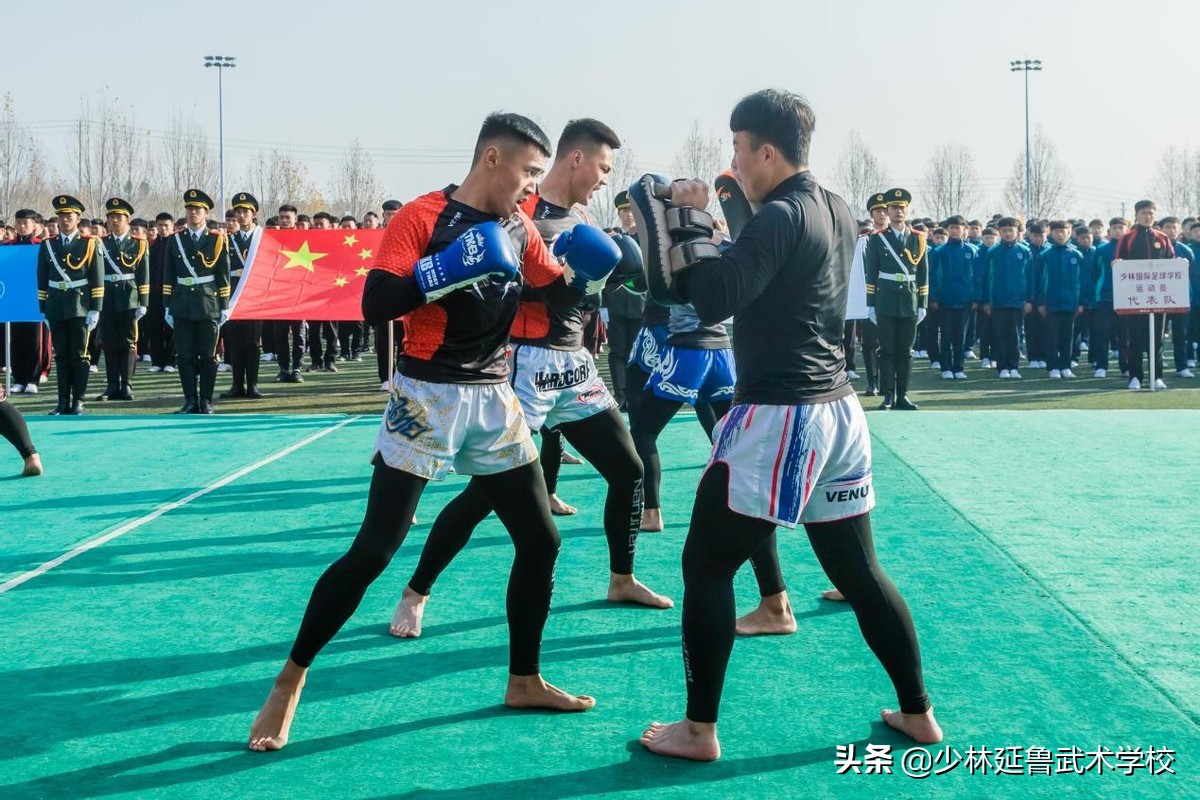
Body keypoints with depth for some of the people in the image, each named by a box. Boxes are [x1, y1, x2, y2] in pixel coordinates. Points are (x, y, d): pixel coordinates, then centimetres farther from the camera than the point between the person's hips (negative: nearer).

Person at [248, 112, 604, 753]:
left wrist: (592, 265, -2)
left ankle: (524, 682, 23)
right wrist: (450, 268, -29)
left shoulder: (519, 229, 8)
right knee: (373, 551, -6)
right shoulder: (422, 218, -12)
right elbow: (374, 306, -20)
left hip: (496, 400, 7)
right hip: (428, 399, -6)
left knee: (541, 540, 7)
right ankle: (290, 680, 9)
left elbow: (561, 293, 18)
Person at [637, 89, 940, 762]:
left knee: (706, 567, 2)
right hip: (838, 409, 9)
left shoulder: (781, 216, -15)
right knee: (860, 570, 17)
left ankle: (699, 731, 7)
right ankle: (918, 714, 25)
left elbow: (713, 300, -22)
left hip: (781, 416, -9)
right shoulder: (837, 211, 12)